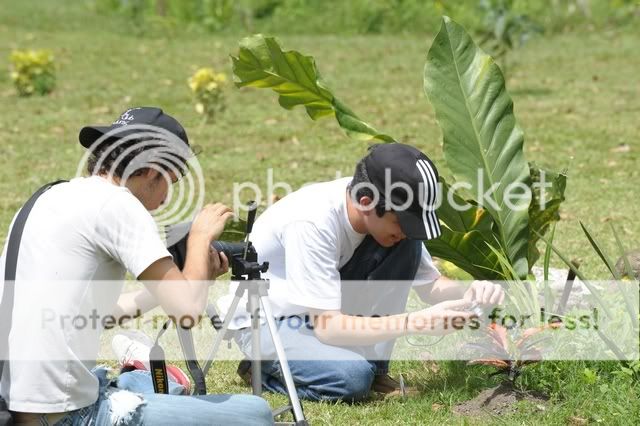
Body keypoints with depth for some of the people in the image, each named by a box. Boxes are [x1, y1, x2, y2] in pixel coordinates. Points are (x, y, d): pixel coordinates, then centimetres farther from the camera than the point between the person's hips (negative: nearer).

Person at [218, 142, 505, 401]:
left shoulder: (392, 216, -13)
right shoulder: (312, 222, -34)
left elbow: (429, 284, -1)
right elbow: (327, 326, -33)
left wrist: (467, 295, -23)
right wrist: (415, 322, -37)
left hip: (325, 312, 7)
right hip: (265, 320, -6)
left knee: (406, 249, -14)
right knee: (352, 378, -33)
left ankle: (373, 367, -6)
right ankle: (264, 368, -4)